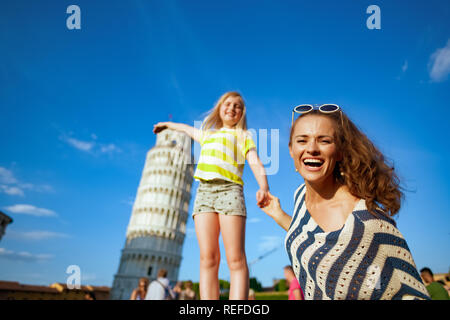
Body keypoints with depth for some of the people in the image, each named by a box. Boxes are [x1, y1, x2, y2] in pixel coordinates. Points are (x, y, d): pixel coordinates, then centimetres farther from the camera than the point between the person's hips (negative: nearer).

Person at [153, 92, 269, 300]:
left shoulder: (244, 136, 20)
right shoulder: (207, 134, 33)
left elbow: (256, 164, 5)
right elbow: (187, 129, 52)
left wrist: (263, 187, -14)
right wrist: (167, 124, 68)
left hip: (230, 189, -3)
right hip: (204, 190, 3)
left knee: (236, 259, -14)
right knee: (208, 258, -9)